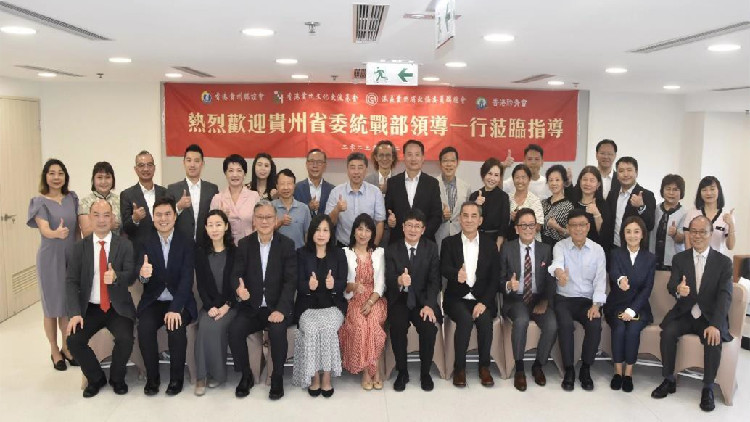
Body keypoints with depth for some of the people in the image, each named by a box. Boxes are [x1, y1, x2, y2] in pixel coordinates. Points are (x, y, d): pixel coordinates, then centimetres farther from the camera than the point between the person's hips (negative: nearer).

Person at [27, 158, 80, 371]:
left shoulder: (72, 198, 4)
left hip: (72, 257, 3)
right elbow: (44, 229, -22)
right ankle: (54, 351, 20)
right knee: (52, 306, 6)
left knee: (69, 305, 11)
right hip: (50, 259, -3)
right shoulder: (39, 202, -8)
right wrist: (56, 233, -44)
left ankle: (66, 348, 26)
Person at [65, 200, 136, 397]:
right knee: (73, 340, -19)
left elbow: (131, 276, -10)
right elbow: (71, 282, -3)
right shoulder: (79, 247, 3)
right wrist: (75, 313, -16)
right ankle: (96, 378, 9)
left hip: (118, 307, -2)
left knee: (125, 339, -25)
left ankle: (116, 377, 6)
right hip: (90, 308, 2)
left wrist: (116, 276, -35)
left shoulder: (125, 245, -1)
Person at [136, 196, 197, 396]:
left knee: (176, 328, -29)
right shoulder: (146, 243, 3)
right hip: (153, 301, 2)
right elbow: (141, 275, -9)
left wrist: (175, 308, -23)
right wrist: (143, 274, -36)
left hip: (180, 301, -1)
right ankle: (152, 377, -5)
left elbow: (187, 278, -10)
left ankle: (177, 378, -7)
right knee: (144, 328, -27)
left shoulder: (186, 243, -2)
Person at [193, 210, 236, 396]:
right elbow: (200, 284, 2)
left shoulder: (235, 251, 0)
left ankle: (217, 373, -11)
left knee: (215, 327, -29)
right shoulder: (200, 251, 6)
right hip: (209, 305, 2)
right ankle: (202, 375, -17)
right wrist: (210, 307, -12)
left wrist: (226, 307, -14)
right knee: (205, 326, -28)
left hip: (230, 305, -2)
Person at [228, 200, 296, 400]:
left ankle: (277, 377, -7)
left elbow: (290, 280, -8)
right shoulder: (244, 244, 5)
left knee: (277, 329, -31)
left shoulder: (286, 244, -2)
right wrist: (239, 288, -27)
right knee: (234, 329, -25)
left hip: (277, 306, -2)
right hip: (251, 307, 2)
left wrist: (281, 309, -21)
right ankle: (246, 376, 0)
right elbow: (236, 274, -1)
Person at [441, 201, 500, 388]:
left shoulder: (490, 244, 7)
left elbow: (494, 278, 1)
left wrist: (484, 302, -13)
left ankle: (484, 367, -8)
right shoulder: (449, 242, 3)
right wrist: (456, 274, -38)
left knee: (485, 320, -28)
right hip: (457, 298, -1)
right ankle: (459, 368, -12)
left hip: (482, 299, 1)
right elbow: (444, 269, -13)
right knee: (465, 319, -30)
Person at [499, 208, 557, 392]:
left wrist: (545, 301, -10)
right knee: (521, 320, -34)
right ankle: (519, 369, -15)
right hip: (515, 300, -2)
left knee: (552, 325, -26)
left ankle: (538, 366, 0)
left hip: (539, 299, 2)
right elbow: (500, 279, 2)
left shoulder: (546, 249, 8)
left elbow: (550, 280, 6)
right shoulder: (507, 248, 2)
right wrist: (508, 285, -21)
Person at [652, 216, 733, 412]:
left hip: (710, 317, -1)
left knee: (713, 339, -31)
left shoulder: (723, 262, -2)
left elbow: (725, 295, -13)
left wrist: (715, 325, -28)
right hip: (684, 315, 2)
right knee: (668, 332, -26)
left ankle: (708, 388, -10)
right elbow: (671, 286, -8)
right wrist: (678, 289, -36)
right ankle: (669, 381, -8)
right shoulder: (679, 259, 4)